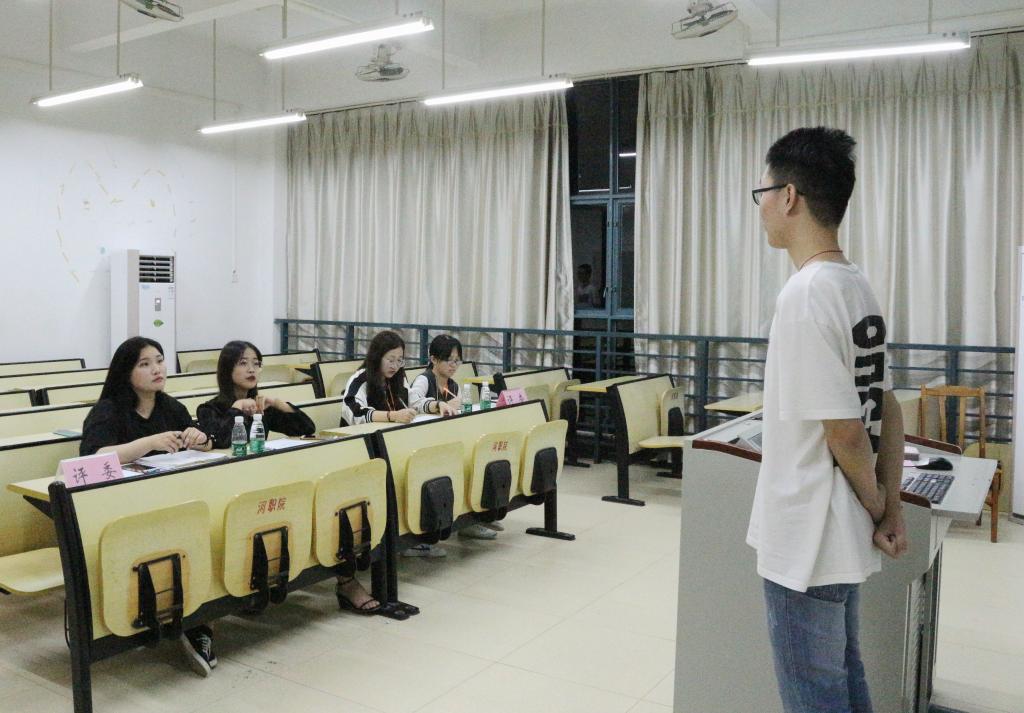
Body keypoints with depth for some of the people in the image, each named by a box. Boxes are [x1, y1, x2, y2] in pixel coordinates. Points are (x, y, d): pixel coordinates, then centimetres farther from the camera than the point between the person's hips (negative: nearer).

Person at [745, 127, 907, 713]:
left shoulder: (806, 295, -21)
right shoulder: (858, 288, 6)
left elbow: (843, 429, -20)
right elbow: (888, 411, 9)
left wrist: (875, 507, -4)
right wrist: (892, 508, 10)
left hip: (805, 545, -9)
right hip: (842, 539, 9)